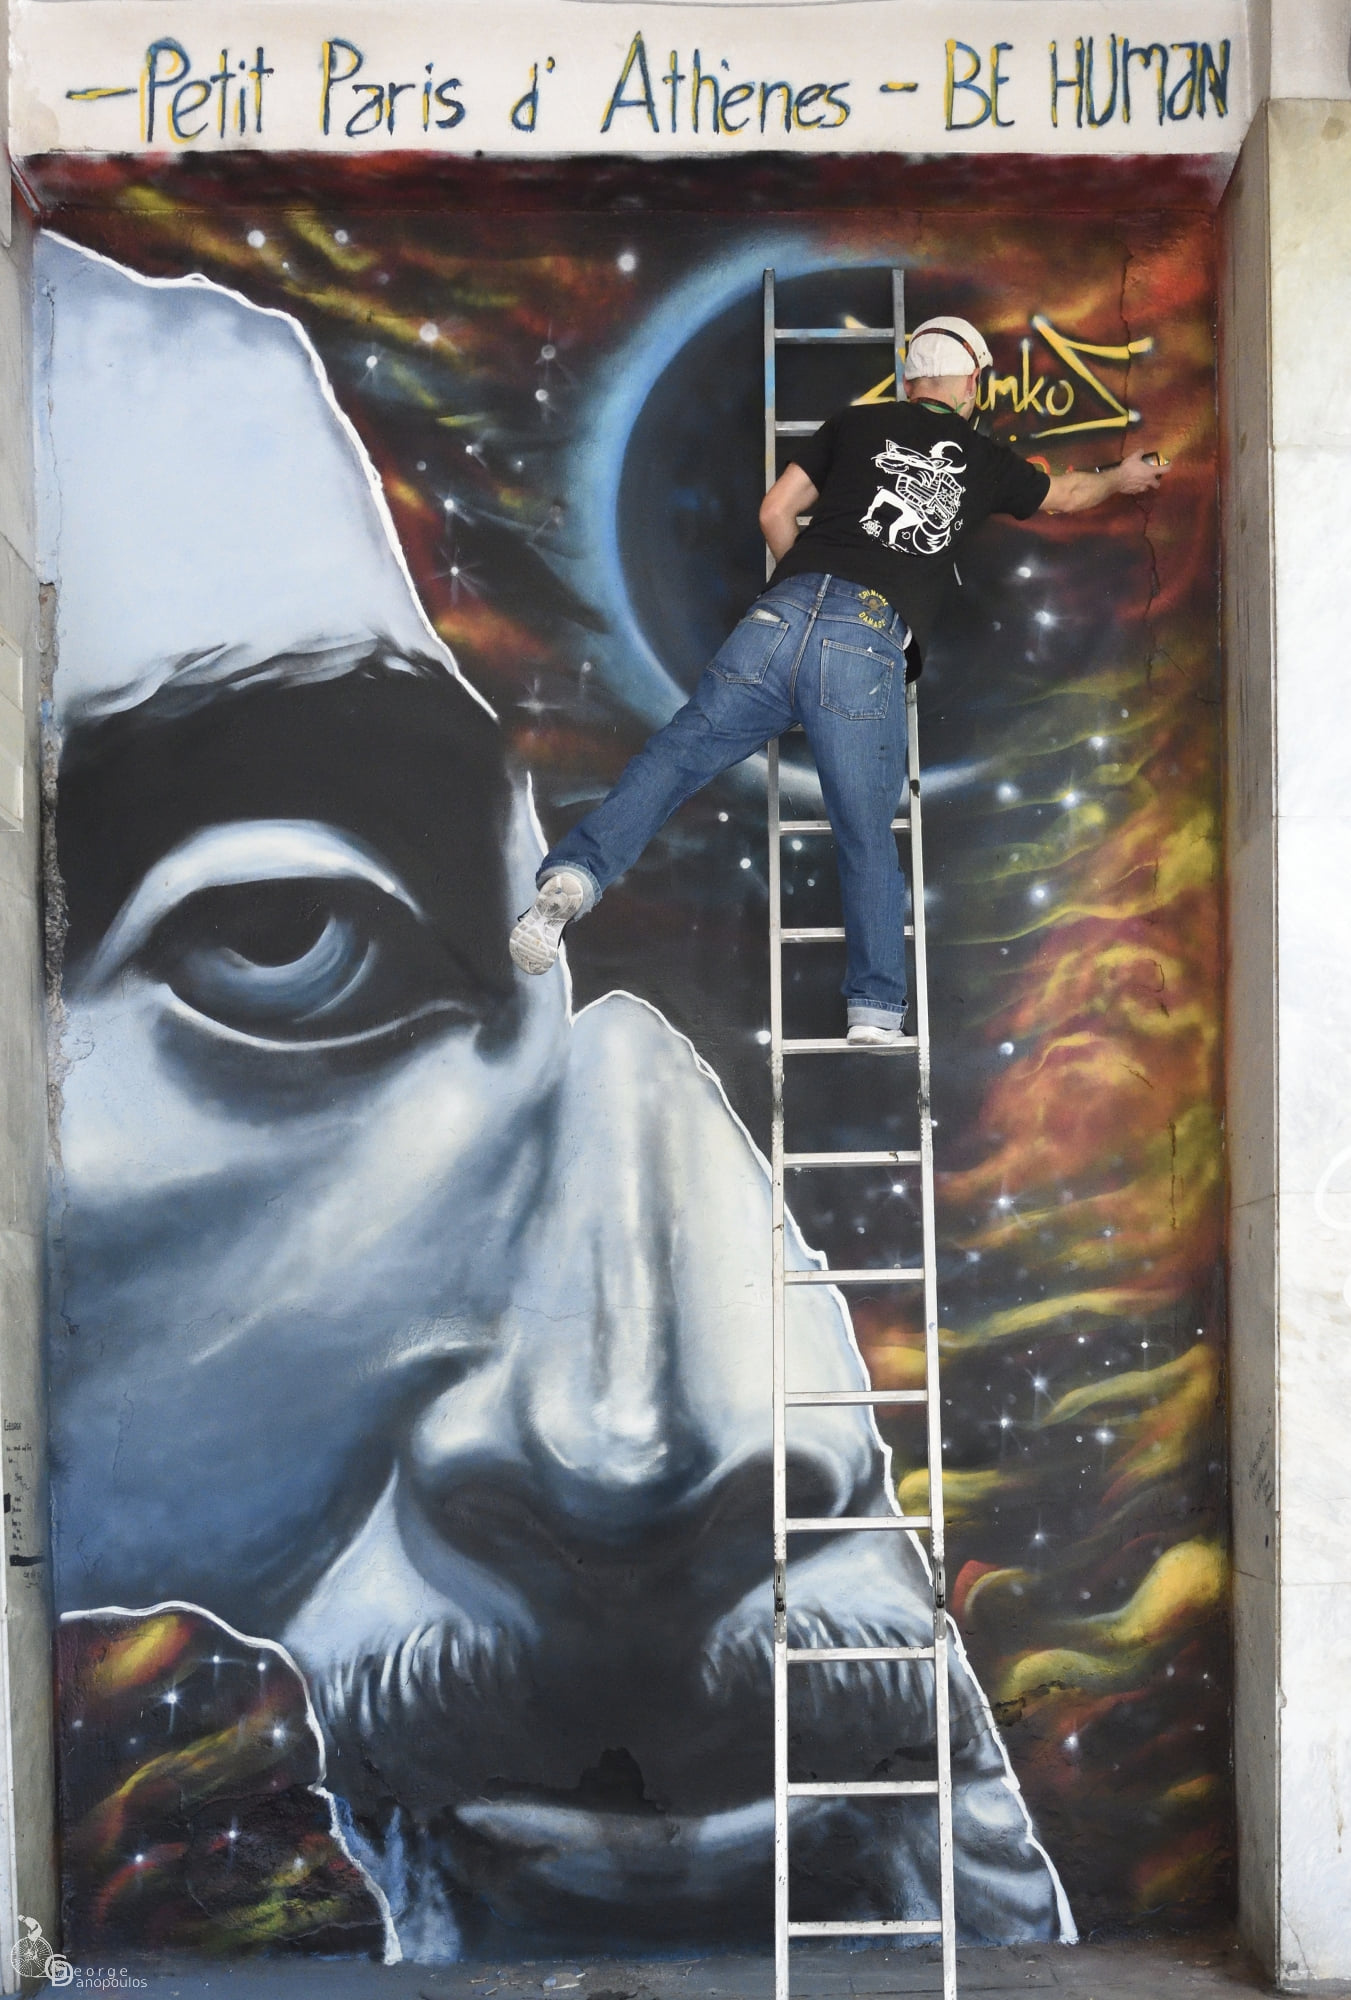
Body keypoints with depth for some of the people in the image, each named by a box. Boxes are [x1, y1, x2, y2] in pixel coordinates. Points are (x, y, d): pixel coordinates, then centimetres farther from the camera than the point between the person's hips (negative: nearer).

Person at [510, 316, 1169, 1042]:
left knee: (675, 754, 4)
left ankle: (574, 873, -14)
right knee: (867, 834, 8)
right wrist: (1122, 477, 64)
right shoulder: (984, 461, 24)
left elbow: (776, 512, 19)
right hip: (871, 646, 0)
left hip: (787, 610, 1)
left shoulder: (858, 424, 22)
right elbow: (1066, 494, 44)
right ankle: (876, 1010, 9)